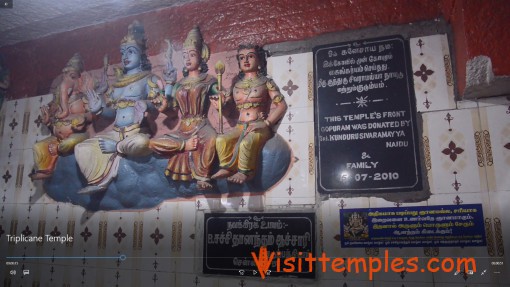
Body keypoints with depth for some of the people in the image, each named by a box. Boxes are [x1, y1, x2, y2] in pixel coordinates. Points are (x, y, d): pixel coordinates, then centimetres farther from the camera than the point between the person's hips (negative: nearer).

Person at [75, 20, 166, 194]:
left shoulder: (149, 79, 2)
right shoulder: (117, 83, 21)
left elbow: (159, 104, -10)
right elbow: (112, 111, 19)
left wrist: (147, 105, -32)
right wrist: (99, 109, 0)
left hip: (137, 133, -6)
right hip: (115, 133, 6)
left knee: (141, 143, -42)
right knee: (81, 148, -7)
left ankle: (116, 148, -13)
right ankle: (99, 181, -18)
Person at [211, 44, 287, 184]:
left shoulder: (265, 82, 5)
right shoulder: (236, 83, 17)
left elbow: (281, 105, -3)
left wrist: (266, 123, -13)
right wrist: (221, 102, -7)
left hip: (259, 127, -4)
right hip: (240, 127, 4)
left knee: (245, 143, -32)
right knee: (221, 139, -22)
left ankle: (244, 172, -12)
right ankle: (226, 168, -10)